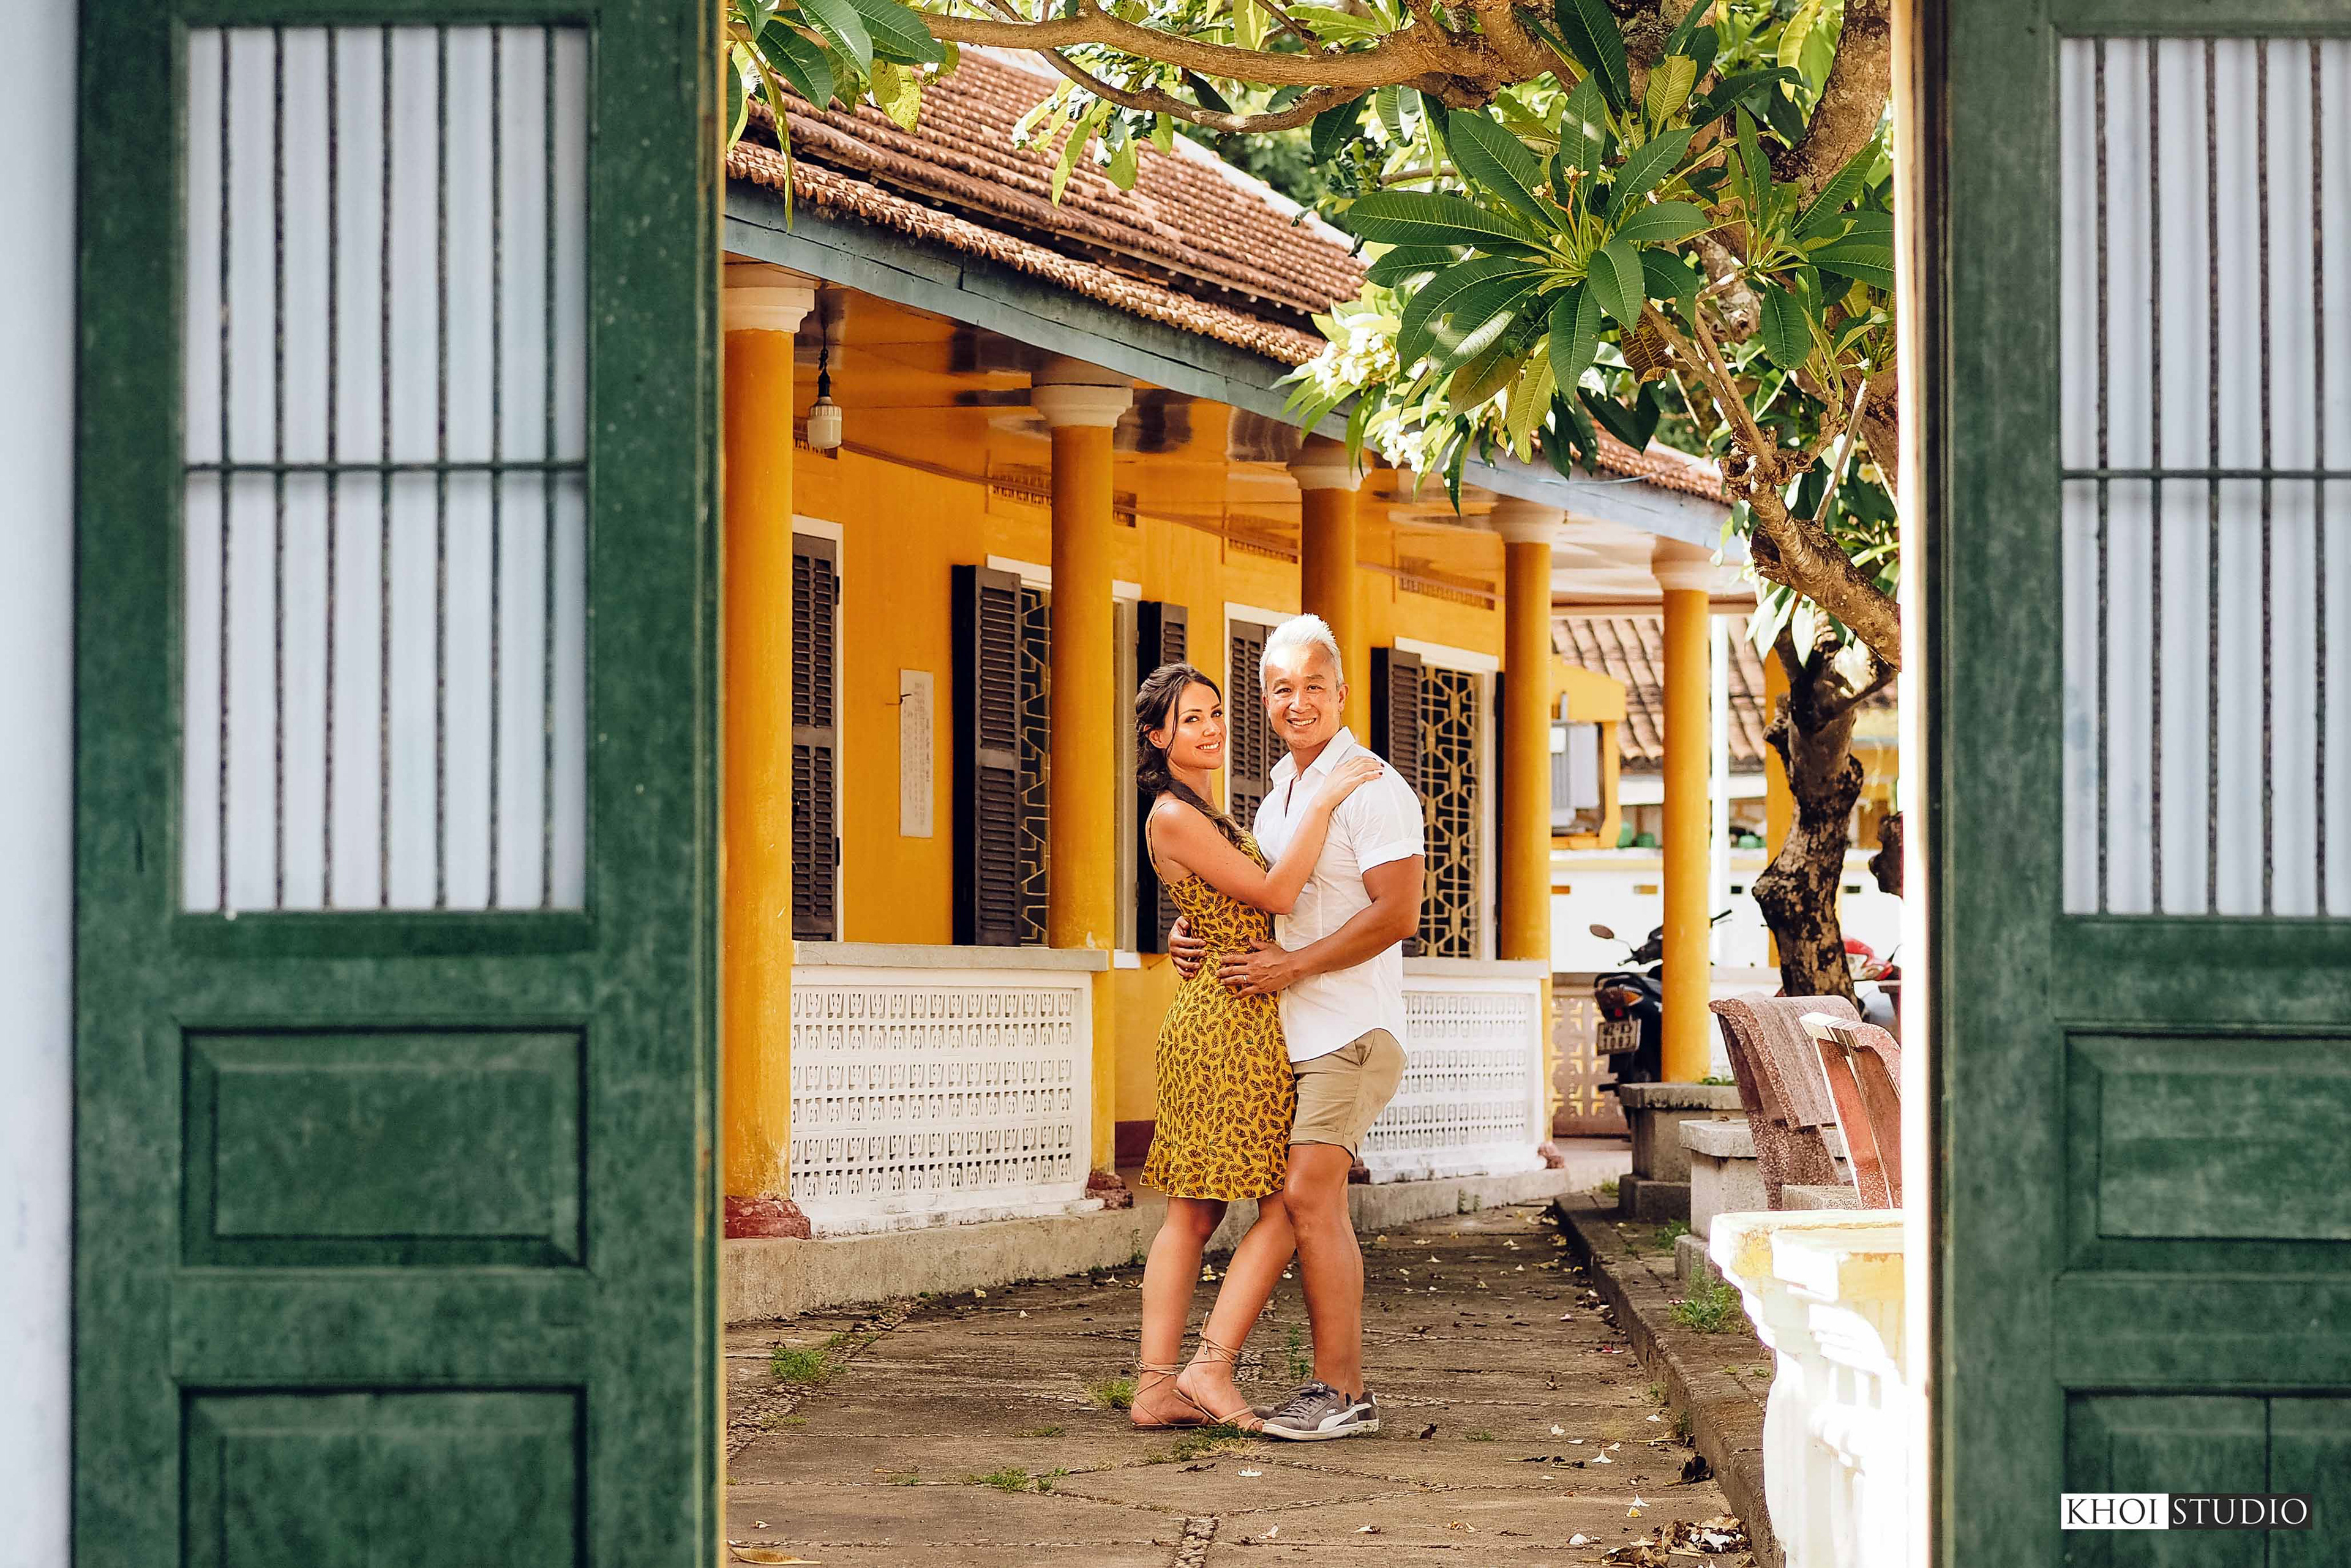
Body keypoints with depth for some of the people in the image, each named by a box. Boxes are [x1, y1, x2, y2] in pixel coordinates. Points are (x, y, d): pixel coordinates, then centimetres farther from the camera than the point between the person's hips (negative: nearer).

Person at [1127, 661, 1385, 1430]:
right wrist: (1322, 801, -15)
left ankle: (1155, 1386, 6)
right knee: (1287, 1203, -7)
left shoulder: (1199, 813, 18)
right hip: (1234, 1021, -10)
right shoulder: (1175, 817, -13)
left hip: (1208, 1018, 10)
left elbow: (1248, 901, 29)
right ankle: (1212, 1367, -9)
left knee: (1194, 1213, 7)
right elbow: (1273, 893, -17)